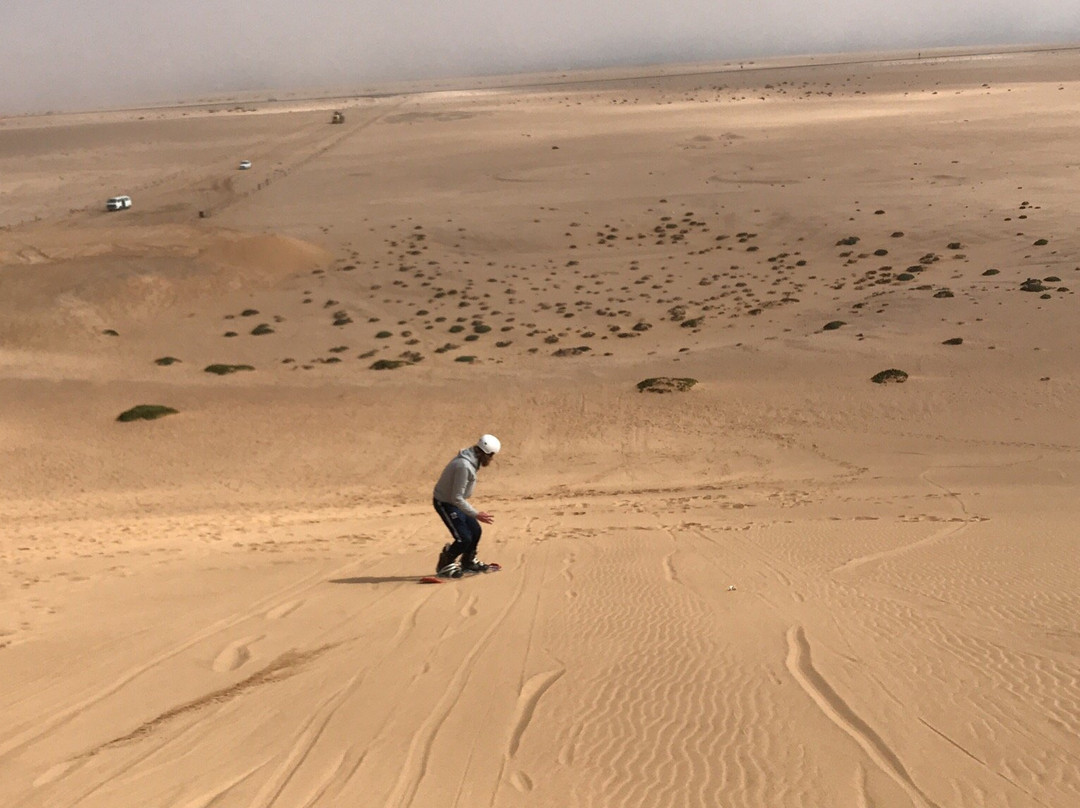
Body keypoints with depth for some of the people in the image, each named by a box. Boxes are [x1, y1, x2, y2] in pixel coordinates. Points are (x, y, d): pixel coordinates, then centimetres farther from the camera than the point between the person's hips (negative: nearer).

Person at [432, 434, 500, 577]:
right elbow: (457, 498, -29)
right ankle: (444, 565, 7)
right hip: (445, 504, -9)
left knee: (476, 531, 12)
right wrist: (476, 514, -26)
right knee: (464, 538, -12)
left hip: (456, 502, 9)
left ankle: (468, 562, 33)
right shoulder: (464, 466, -31)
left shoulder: (472, 461, -1)